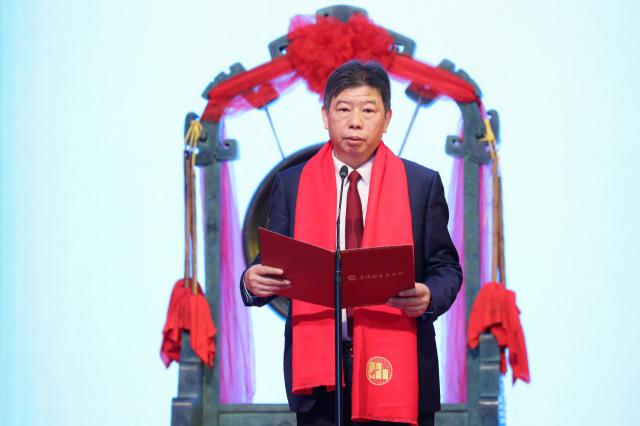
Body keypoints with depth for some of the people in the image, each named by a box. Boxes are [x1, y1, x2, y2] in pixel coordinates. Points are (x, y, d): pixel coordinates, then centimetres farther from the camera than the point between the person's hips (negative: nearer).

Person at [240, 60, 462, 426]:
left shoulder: (422, 184, 6)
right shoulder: (292, 184, 10)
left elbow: (446, 268, 7)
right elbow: (272, 264, 10)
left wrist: (429, 297, -15)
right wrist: (253, 281, -14)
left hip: (396, 367, -1)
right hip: (317, 366, 1)